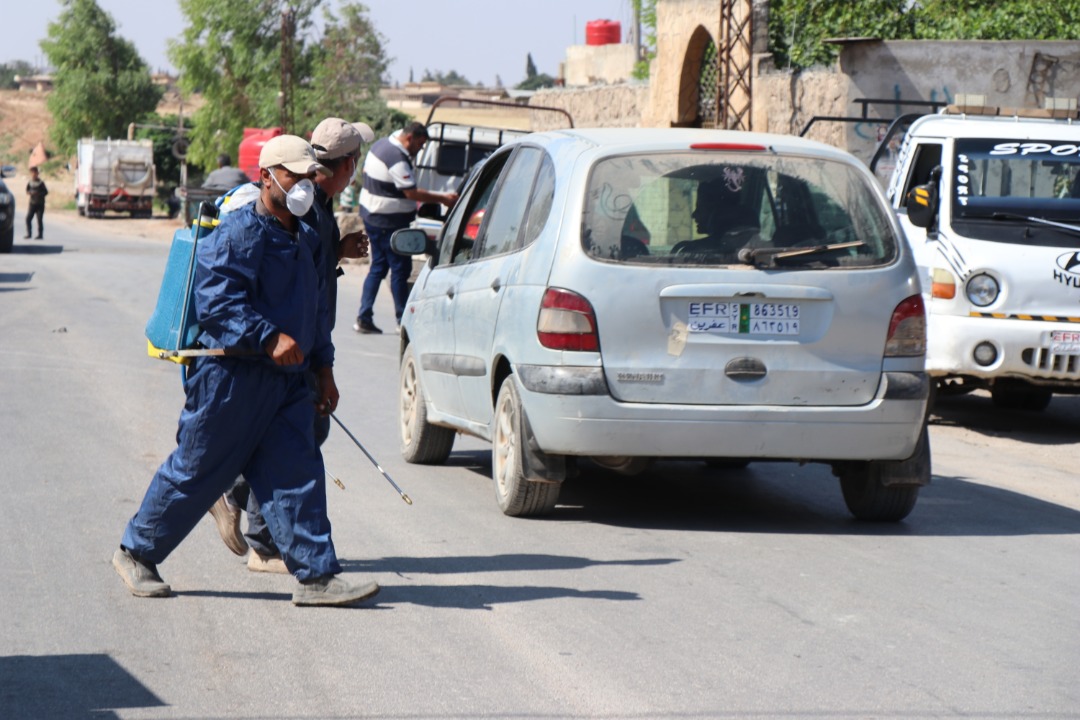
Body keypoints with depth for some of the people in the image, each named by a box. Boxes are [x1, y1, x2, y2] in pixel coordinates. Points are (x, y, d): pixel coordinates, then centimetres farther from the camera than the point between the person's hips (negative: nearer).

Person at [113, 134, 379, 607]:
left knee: (297, 473, -2)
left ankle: (316, 576, -4)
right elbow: (216, 302, -21)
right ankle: (136, 552, 18)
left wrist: (323, 368, 21)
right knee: (197, 471, 2)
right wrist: (269, 338, -27)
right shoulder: (236, 234, -12)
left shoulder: (306, 240, 16)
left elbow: (317, 311, 26)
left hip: (287, 380, 7)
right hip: (231, 376, -7)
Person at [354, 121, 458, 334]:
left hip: (371, 215, 10)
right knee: (400, 268, -2)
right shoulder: (397, 159, -22)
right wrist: (443, 198, -18)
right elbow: (412, 193, -23)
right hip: (388, 222, -10)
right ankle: (403, 320, 4)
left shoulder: (381, 145, 9)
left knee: (378, 267, 14)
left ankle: (364, 318, 11)